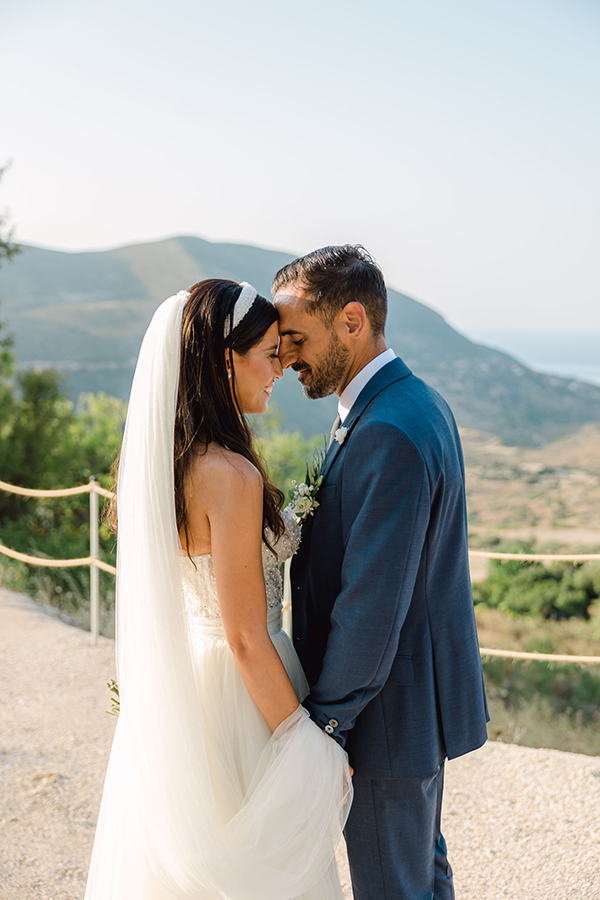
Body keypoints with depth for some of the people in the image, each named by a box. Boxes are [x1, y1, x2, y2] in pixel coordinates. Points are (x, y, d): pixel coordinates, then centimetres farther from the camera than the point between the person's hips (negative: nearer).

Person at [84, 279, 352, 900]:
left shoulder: (153, 457, 0)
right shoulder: (231, 476, -25)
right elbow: (246, 639, -23)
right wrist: (312, 747, -14)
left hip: (166, 702, 8)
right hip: (234, 703, -8)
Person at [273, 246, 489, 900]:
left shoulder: (389, 434, -27)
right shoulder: (411, 402, 6)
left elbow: (372, 606, -27)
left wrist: (322, 723, -18)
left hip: (386, 715, -10)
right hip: (423, 694, 10)